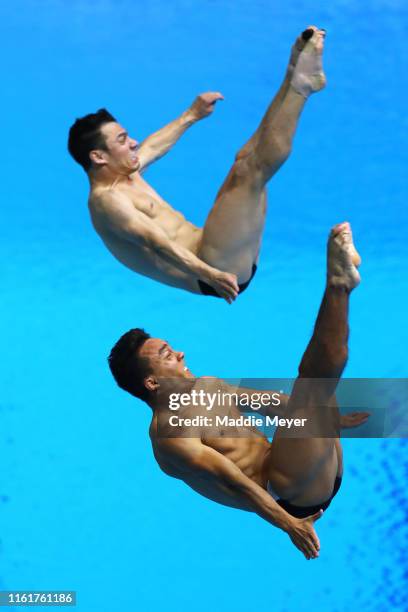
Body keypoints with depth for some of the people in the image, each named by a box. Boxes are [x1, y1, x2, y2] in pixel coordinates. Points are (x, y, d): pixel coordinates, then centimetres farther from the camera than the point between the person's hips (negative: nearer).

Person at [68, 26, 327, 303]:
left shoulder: (126, 174, 17)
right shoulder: (106, 200, -15)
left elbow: (153, 147, 37)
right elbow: (155, 241, -29)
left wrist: (192, 115, 46)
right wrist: (208, 274, -42)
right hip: (217, 265, -11)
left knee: (249, 158, 16)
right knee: (251, 169, -18)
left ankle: (295, 78, 5)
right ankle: (301, 84, -11)